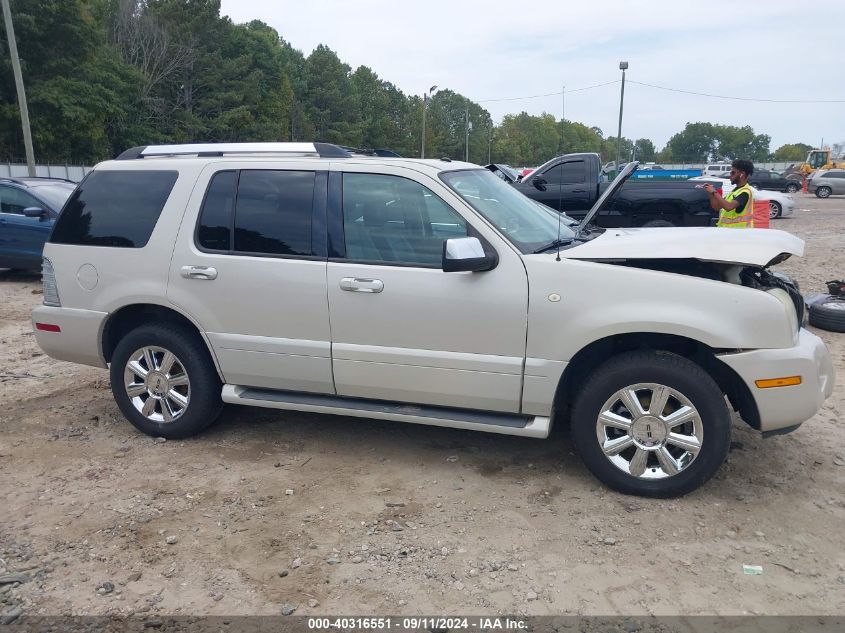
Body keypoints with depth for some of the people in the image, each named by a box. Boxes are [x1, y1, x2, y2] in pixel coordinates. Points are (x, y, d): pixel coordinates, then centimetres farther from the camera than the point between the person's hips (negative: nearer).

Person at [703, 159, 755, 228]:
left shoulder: (745, 192, -14)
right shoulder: (735, 190, 17)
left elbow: (728, 207, -30)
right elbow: (717, 207, 18)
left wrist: (714, 192, -23)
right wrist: (711, 193, 2)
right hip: (727, 229, 10)